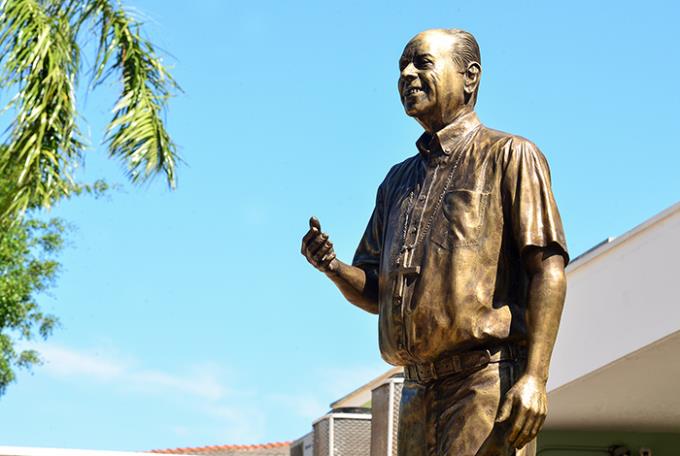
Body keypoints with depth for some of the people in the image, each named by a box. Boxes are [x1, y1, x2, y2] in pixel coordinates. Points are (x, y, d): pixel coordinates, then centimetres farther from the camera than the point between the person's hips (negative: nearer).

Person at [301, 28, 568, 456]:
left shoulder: (509, 155, 3)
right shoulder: (399, 180, 24)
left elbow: (548, 269, -7)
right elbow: (374, 293, 24)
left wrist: (535, 376, -18)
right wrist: (334, 268, 1)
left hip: (489, 383, -7)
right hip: (419, 391, 7)